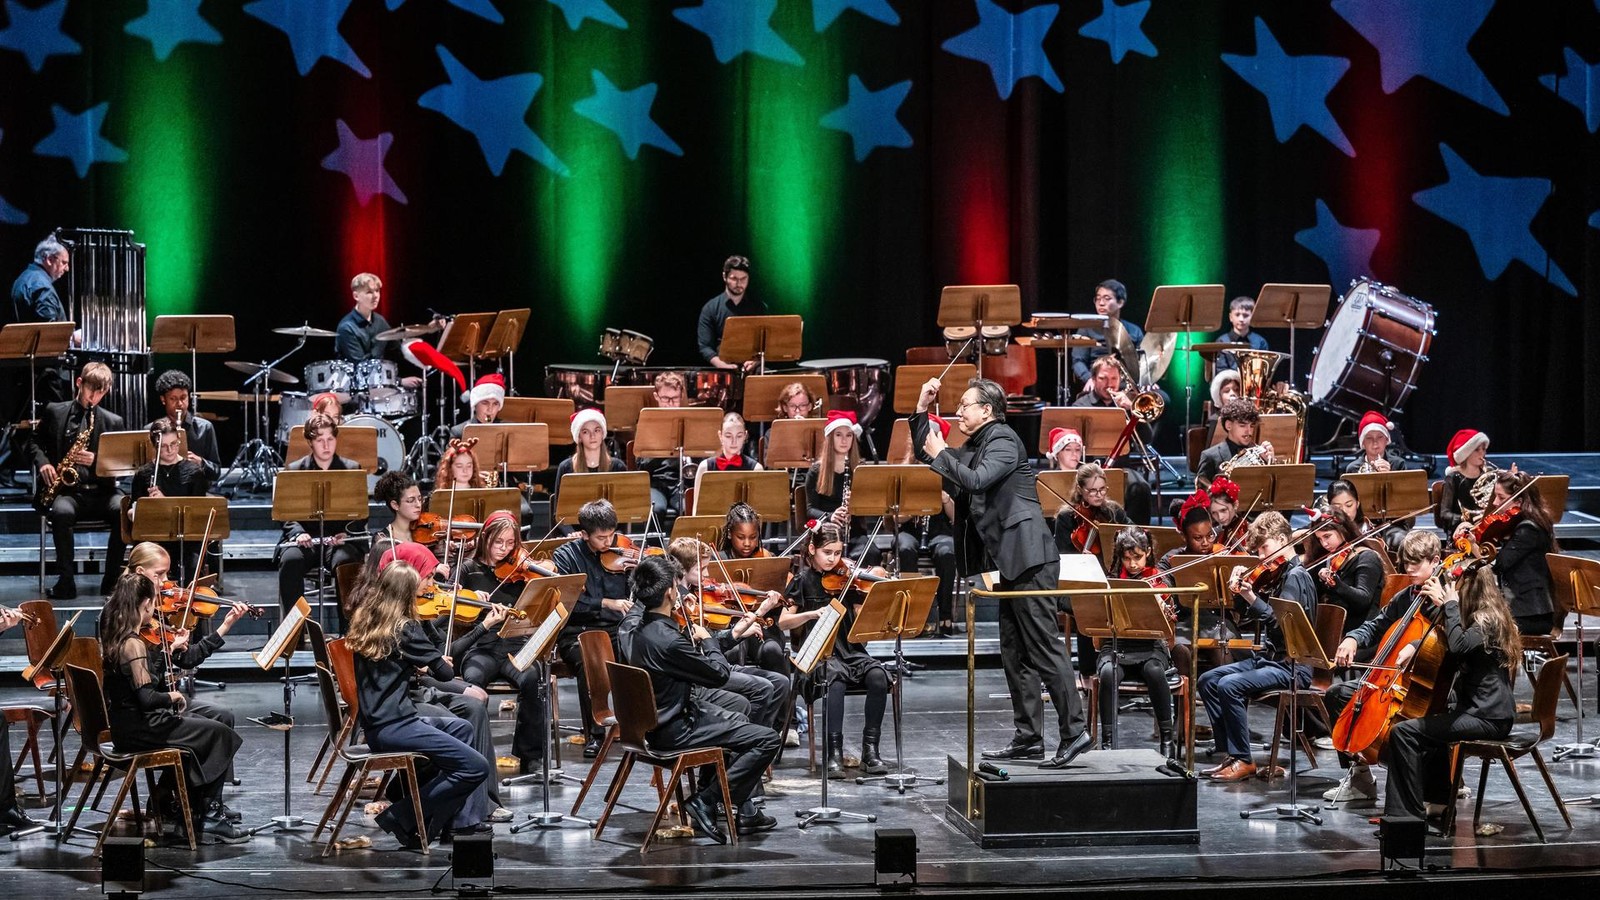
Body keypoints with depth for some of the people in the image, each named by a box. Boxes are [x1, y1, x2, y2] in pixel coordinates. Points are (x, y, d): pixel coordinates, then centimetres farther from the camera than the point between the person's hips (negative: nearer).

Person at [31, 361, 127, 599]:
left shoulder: (113, 422, 11)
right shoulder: (54, 412, 11)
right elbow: (35, 442, 17)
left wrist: (95, 461, -13)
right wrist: (42, 463, -5)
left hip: (99, 491, 1)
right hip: (64, 491, -1)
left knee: (124, 510, -31)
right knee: (62, 512, -37)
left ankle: (111, 579, -18)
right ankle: (66, 581, -30)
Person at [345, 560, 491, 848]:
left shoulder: (363, 623, 9)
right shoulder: (404, 629, -13)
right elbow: (444, 672, -8)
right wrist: (445, 662, 13)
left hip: (375, 724, 9)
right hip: (394, 726, -9)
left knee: (461, 727, 28)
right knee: (476, 768, -13)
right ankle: (403, 817, -5)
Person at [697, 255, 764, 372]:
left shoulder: (759, 308, 10)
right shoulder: (711, 308, 4)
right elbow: (705, 347, -1)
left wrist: (755, 361, -13)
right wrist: (724, 366, -18)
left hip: (753, 370, 2)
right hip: (722, 371, -2)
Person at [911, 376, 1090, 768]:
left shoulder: (1003, 439, -9)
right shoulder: (975, 447, 19)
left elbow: (977, 480, -23)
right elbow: (925, 454, 24)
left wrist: (941, 454, -10)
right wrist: (922, 410, 15)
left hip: (1029, 558, -10)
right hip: (1011, 562, 10)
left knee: (1044, 647, -11)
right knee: (1015, 651, 9)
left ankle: (1074, 731, -10)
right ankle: (1028, 738, 12)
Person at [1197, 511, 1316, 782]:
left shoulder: (1295, 576, -14)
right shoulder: (1275, 574, 12)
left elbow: (1282, 623, -26)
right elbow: (1246, 614, 16)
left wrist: (1252, 597, -31)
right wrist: (1239, 591, -1)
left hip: (1292, 666, -10)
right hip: (1269, 657, 10)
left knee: (1229, 686, -27)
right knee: (1207, 681, 6)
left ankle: (1242, 760, -17)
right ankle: (1230, 752, 5)